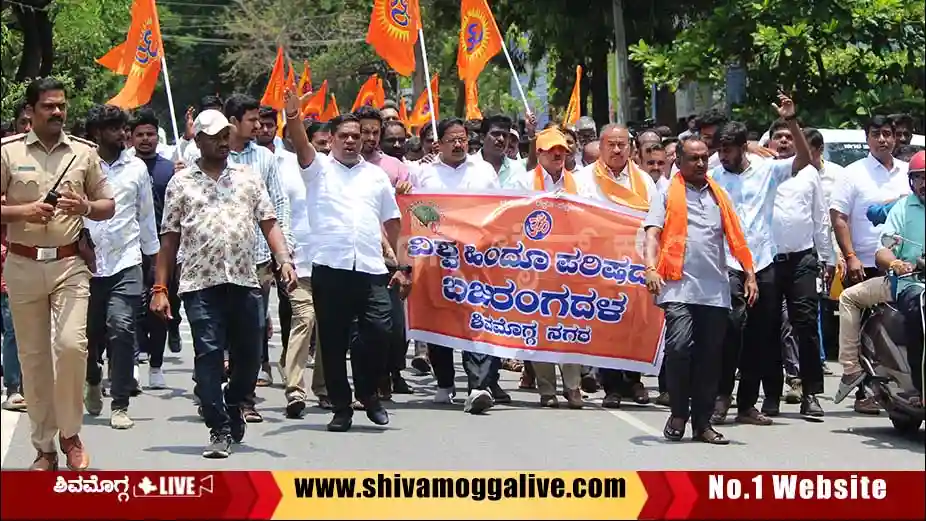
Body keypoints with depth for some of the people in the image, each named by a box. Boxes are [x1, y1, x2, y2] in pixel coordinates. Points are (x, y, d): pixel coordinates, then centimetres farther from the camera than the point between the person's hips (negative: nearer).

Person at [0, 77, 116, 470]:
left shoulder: (84, 153, 7)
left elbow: (108, 205, 12)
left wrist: (86, 208, -9)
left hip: (69, 264, 0)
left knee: (71, 344, -16)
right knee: (33, 357, 4)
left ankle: (70, 434, 3)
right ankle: (44, 448, 13)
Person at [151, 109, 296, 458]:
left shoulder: (248, 177, 15)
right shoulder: (181, 183, 10)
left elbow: (268, 223, 10)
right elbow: (169, 238, 9)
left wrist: (284, 260, -7)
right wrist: (159, 289, 4)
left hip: (245, 282, 2)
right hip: (200, 284, -2)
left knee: (249, 355, 4)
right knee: (208, 356, -6)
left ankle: (233, 409, 30)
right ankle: (220, 431, -1)